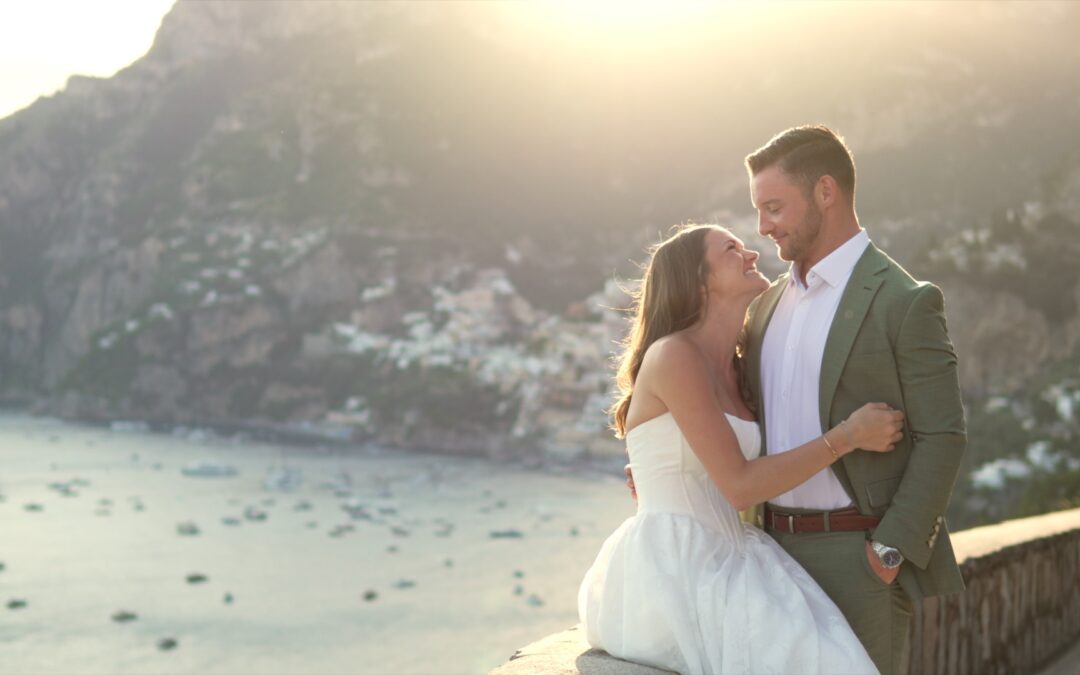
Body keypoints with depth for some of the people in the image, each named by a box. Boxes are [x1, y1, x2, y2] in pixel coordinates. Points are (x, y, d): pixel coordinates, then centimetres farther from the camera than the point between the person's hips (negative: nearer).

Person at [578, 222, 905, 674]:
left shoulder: (733, 370, 16)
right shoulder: (672, 356, -10)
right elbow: (740, 486, -14)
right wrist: (847, 436, -8)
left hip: (718, 565, 8)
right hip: (670, 569, -8)